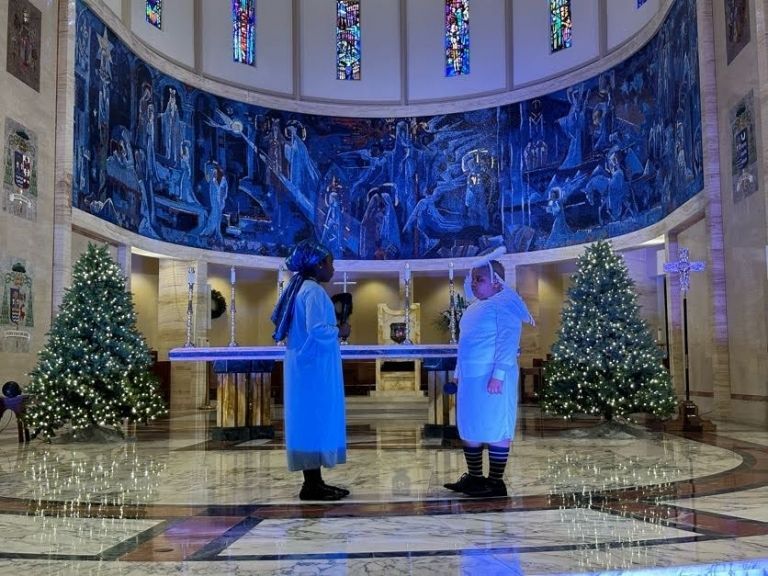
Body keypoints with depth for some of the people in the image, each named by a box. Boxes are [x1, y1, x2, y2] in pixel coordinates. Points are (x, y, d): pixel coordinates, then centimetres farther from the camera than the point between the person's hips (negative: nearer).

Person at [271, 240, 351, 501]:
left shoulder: (300, 288, 13)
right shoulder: (313, 291, -16)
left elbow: (277, 317, 21)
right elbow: (316, 329, -27)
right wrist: (339, 331, -8)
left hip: (305, 364, 10)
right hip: (315, 366, -10)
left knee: (310, 420, 11)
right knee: (316, 419, -5)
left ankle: (314, 480, 17)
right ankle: (312, 485, 0)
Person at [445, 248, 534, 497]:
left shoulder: (504, 303, -10)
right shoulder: (475, 307, 18)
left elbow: (507, 341, -18)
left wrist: (498, 374, -24)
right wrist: (459, 372, 21)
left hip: (490, 378, -10)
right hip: (470, 377, 10)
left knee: (494, 429, -2)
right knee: (469, 428, 14)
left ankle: (496, 482, 5)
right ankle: (474, 477, 25)